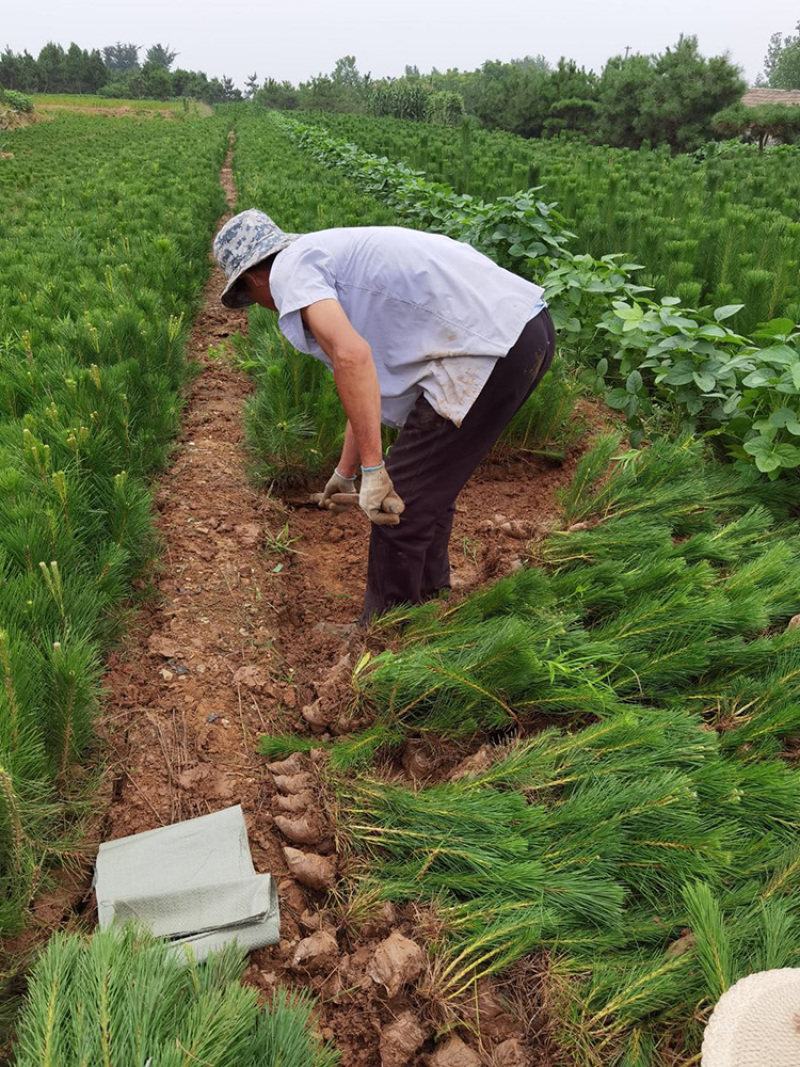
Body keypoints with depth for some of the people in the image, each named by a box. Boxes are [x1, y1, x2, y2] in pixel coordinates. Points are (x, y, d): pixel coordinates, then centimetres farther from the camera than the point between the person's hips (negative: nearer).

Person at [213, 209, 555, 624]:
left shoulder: (290, 269, 0)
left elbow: (352, 357, -21)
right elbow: (368, 383, 35)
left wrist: (372, 471, -18)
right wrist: (344, 473, 44)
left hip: (488, 346, -10)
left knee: (401, 503, 2)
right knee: (429, 489, 23)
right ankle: (428, 602, 41)